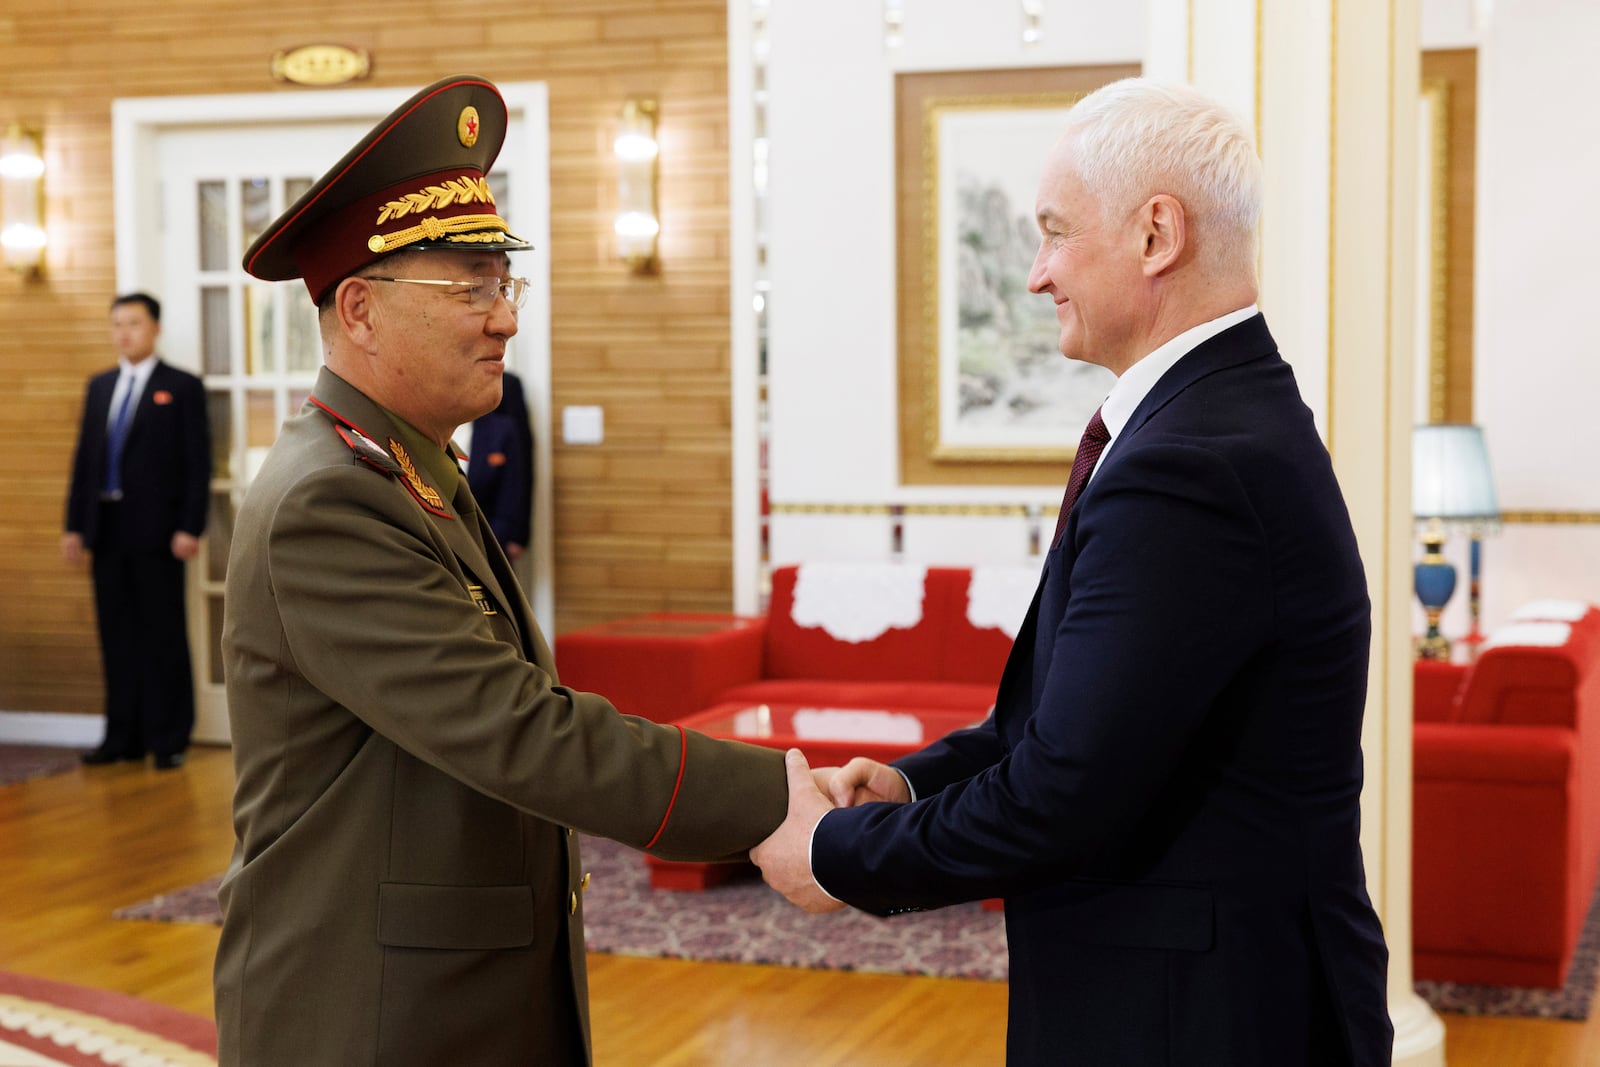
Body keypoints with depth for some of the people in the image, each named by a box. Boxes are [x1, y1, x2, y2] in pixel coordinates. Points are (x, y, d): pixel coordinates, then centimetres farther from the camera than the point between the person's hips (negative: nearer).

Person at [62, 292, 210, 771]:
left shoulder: (182, 388, -1)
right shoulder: (99, 386, 15)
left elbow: (198, 463, -5)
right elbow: (84, 457, 14)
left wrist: (190, 528, -13)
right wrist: (74, 525, 9)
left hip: (155, 532, -5)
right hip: (106, 531, 5)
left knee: (163, 637, 0)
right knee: (116, 636, 8)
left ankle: (169, 740, 6)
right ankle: (124, 736, 15)